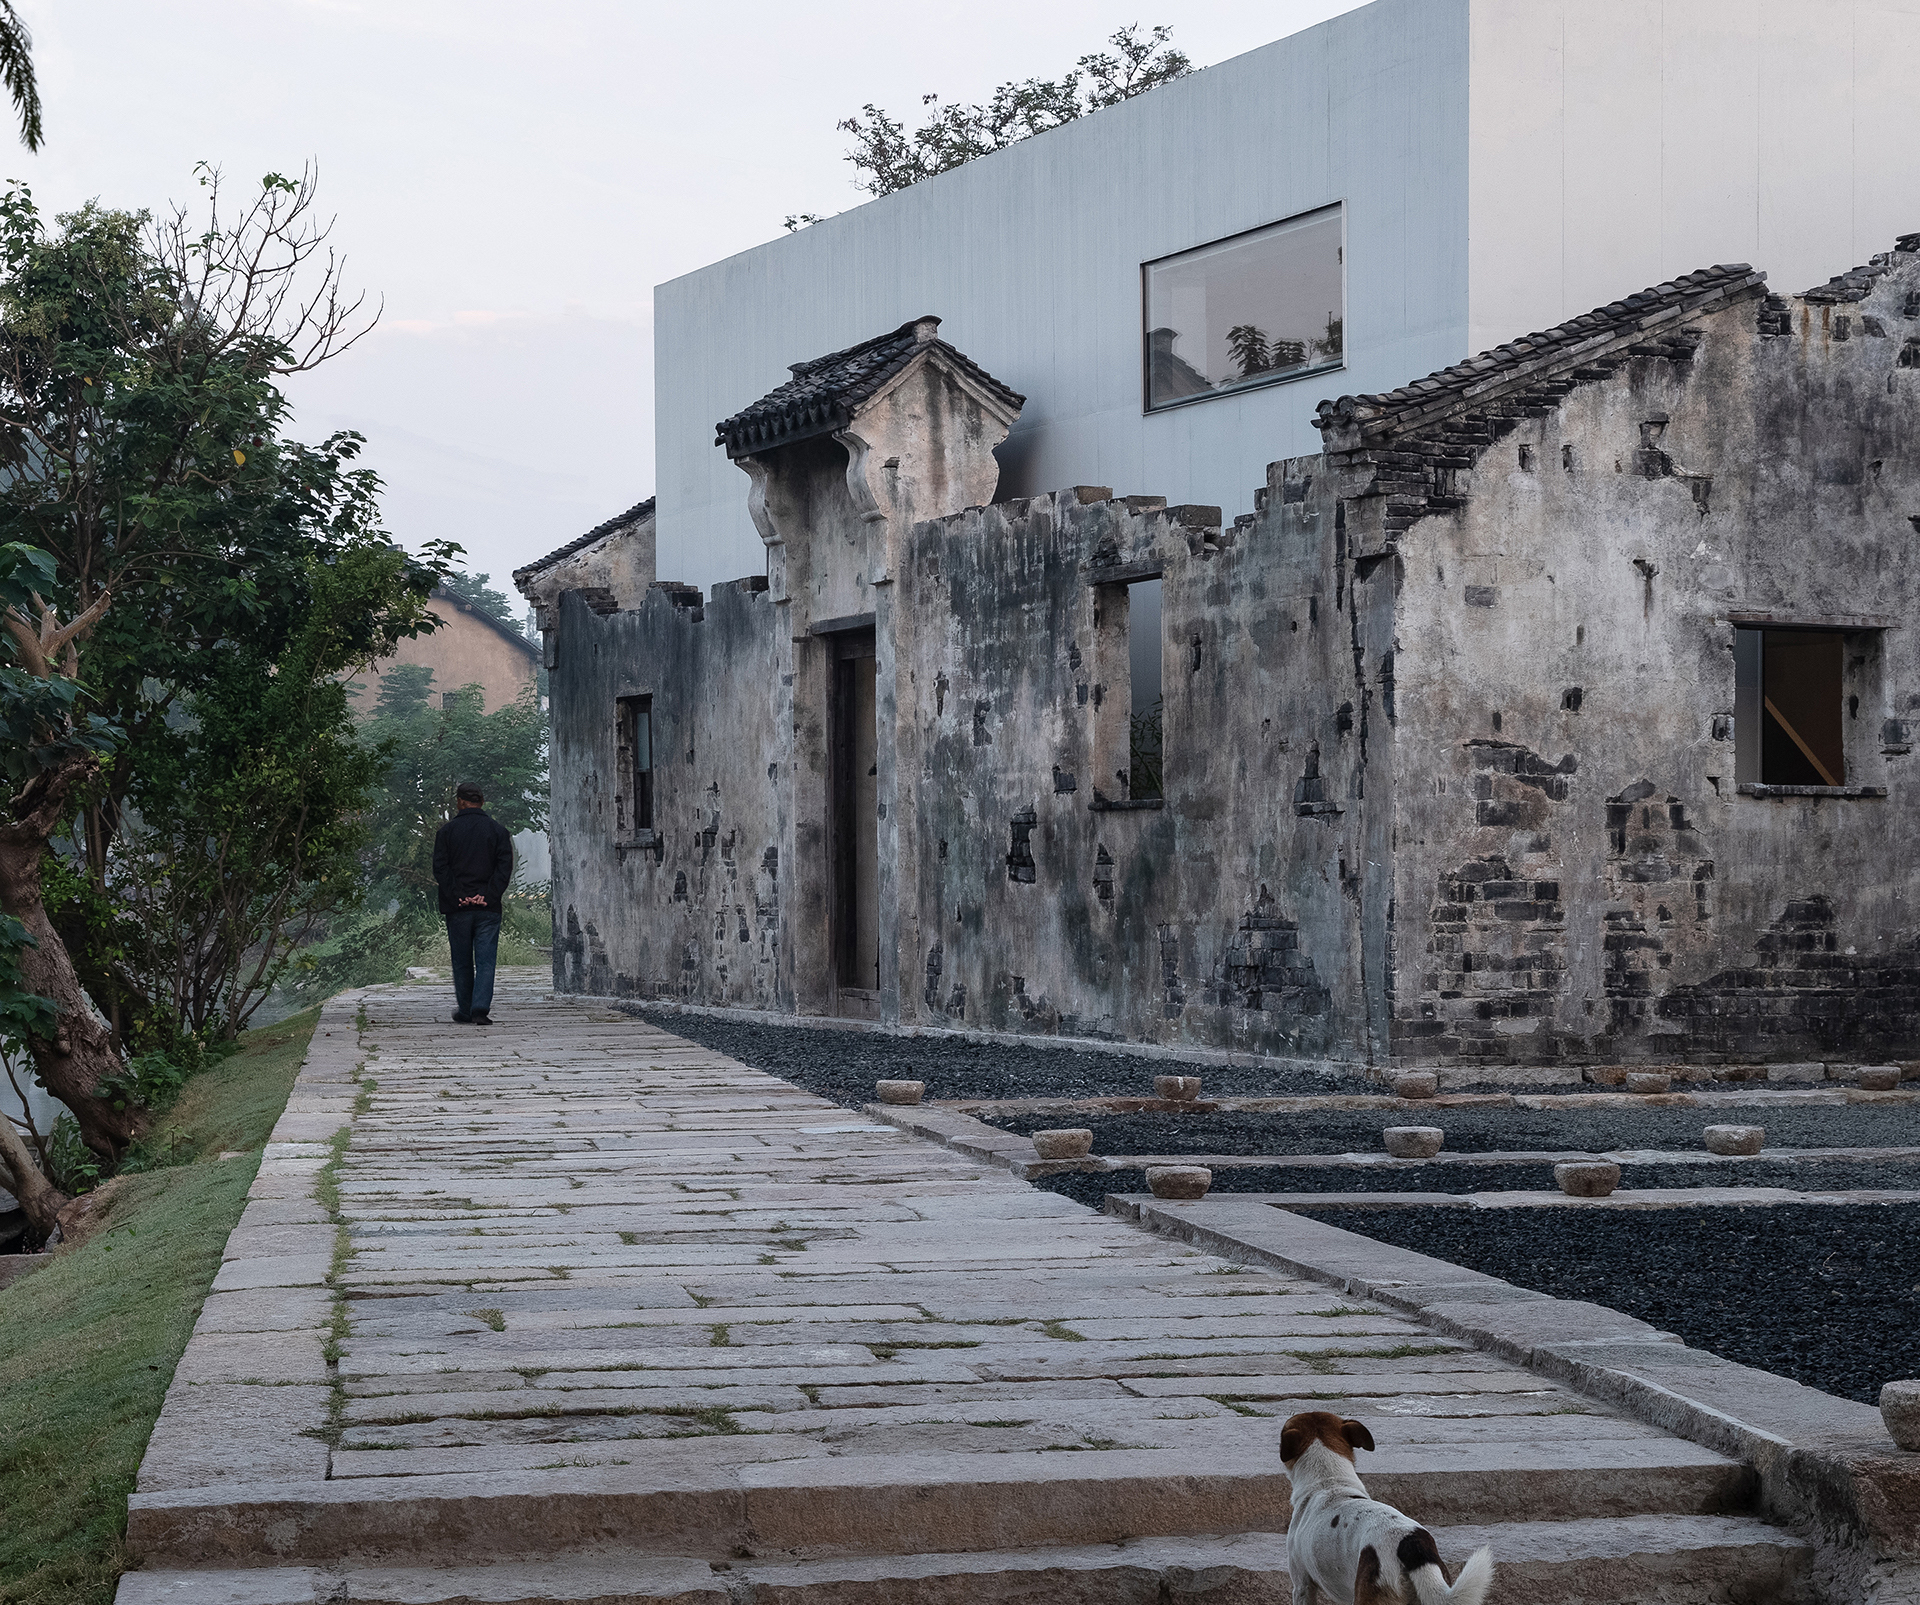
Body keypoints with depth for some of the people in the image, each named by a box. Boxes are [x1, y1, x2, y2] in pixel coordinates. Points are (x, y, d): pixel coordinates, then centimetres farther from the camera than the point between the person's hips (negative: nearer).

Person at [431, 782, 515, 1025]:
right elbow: (505, 866, -4)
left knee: (462, 962, 10)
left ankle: (465, 1012, 15)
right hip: (488, 907, 0)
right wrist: (489, 895, -7)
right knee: (485, 960, -2)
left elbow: (440, 868, -4)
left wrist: (456, 896, -6)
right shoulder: (497, 830, 3)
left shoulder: (446, 831, 2)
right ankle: (481, 1009, -15)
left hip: (457, 907, 0)